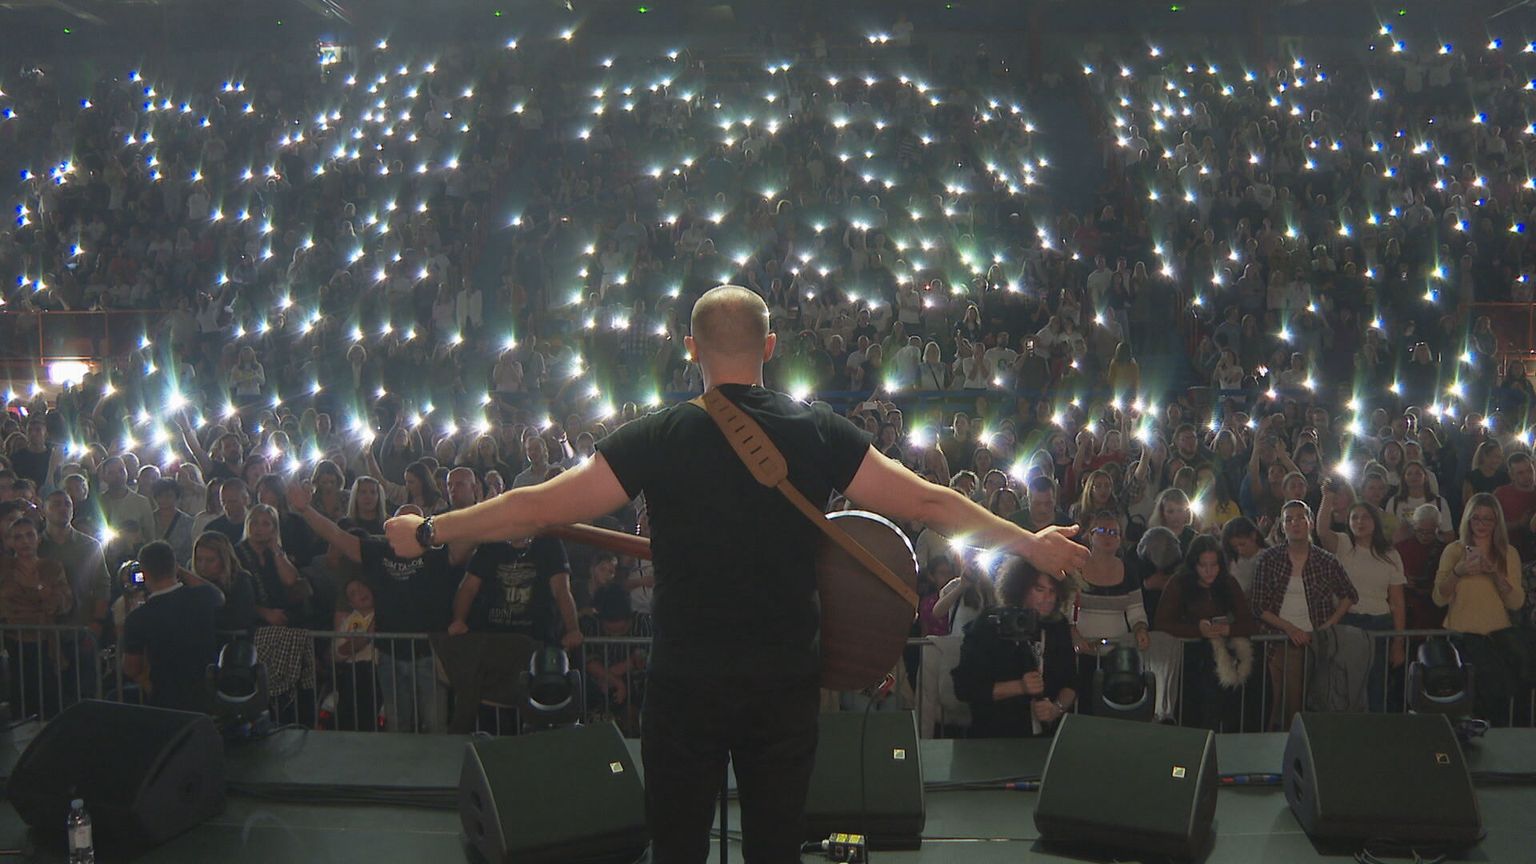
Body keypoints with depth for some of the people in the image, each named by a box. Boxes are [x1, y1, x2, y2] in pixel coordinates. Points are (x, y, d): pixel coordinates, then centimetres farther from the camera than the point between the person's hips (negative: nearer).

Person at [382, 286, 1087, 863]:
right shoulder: (819, 433, -5)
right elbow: (926, 504, -1)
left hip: (685, 683, -1)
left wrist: (427, 533, 4)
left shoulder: (658, 437, -9)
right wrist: (1030, 544, 11)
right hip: (786, 681, 2)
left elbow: (538, 508, -8)